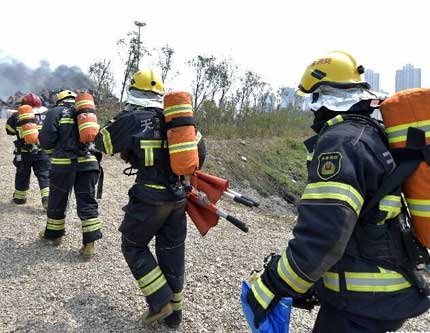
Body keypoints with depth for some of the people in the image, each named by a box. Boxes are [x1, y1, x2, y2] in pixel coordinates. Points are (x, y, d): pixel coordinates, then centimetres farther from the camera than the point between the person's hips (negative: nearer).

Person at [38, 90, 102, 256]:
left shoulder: (55, 112, 2)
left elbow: (46, 140, -5)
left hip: (64, 163, -3)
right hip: (88, 162, 3)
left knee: (58, 201, 15)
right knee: (87, 202, 5)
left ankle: (53, 233, 33)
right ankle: (90, 243, 1)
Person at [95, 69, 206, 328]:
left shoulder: (132, 119, -8)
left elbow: (103, 143, 6)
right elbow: (200, 149, 10)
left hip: (150, 198, -5)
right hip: (179, 196, 5)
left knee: (134, 247, 16)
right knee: (172, 251, 16)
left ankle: (160, 303, 12)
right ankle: (174, 311, 28)